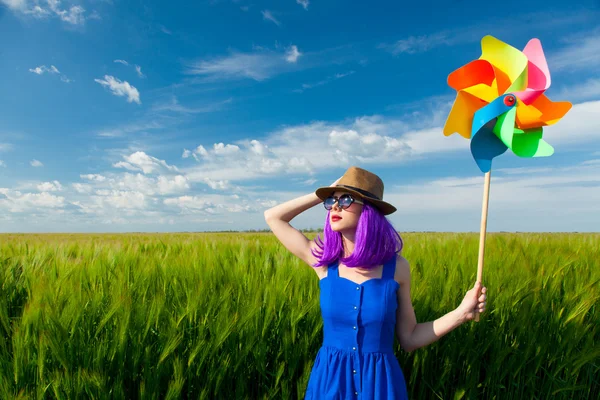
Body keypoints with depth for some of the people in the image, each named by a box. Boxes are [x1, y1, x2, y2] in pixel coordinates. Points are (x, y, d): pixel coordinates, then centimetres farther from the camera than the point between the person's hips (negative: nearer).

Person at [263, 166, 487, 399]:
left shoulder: (397, 267, -8)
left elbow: (409, 339, 0)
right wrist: (324, 194, -3)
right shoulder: (323, 261, -6)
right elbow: (272, 216, 0)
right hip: (329, 380, 1)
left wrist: (461, 313, -12)